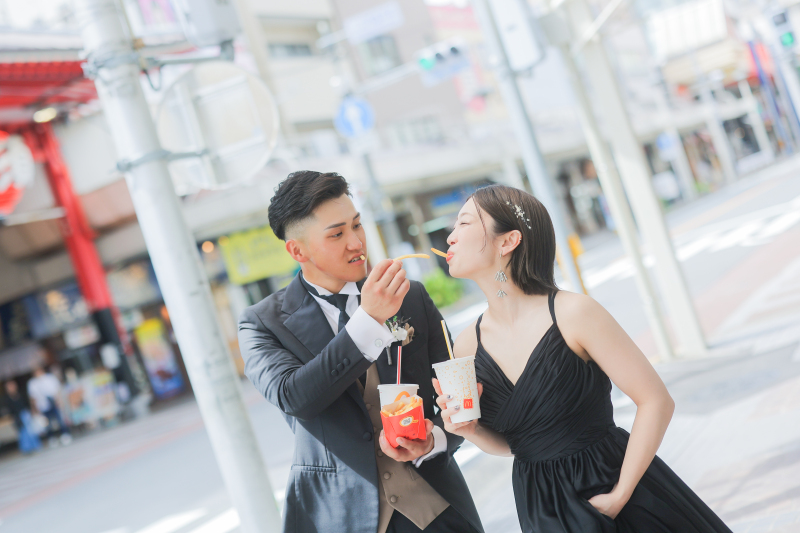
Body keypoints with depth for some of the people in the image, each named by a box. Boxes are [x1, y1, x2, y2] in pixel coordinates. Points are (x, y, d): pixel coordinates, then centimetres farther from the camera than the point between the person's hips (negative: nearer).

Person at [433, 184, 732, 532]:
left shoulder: (572, 314, -17)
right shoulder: (468, 346, -3)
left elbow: (656, 401, -15)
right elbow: (509, 443, 9)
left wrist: (619, 496, -15)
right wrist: (472, 431, -12)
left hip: (615, 481, -4)